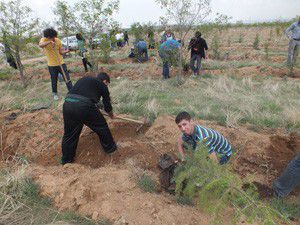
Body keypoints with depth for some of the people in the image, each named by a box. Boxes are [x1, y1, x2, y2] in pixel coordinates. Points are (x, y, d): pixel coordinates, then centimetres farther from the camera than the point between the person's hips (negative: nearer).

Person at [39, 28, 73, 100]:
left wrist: (66, 51, -20)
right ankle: (55, 94, 28)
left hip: (61, 63, 1)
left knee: (67, 78, 2)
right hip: (52, 65, -1)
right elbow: (40, 45, -29)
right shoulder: (44, 39, -7)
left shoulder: (58, 40, -2)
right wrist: (49, 42, -40)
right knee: (54, 80, 10)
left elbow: (61, 52, 0)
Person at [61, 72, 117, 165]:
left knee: (69, 133, 20)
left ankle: (66, 159, 33)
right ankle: (110, 148, 33)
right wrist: (111, 115, 45)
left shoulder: (84, 79, 32)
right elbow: (107, 104, 24)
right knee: (101, 126, 17)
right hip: (84, 106, -5)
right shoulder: (102, 85, 17)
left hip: (67, 104, 6)